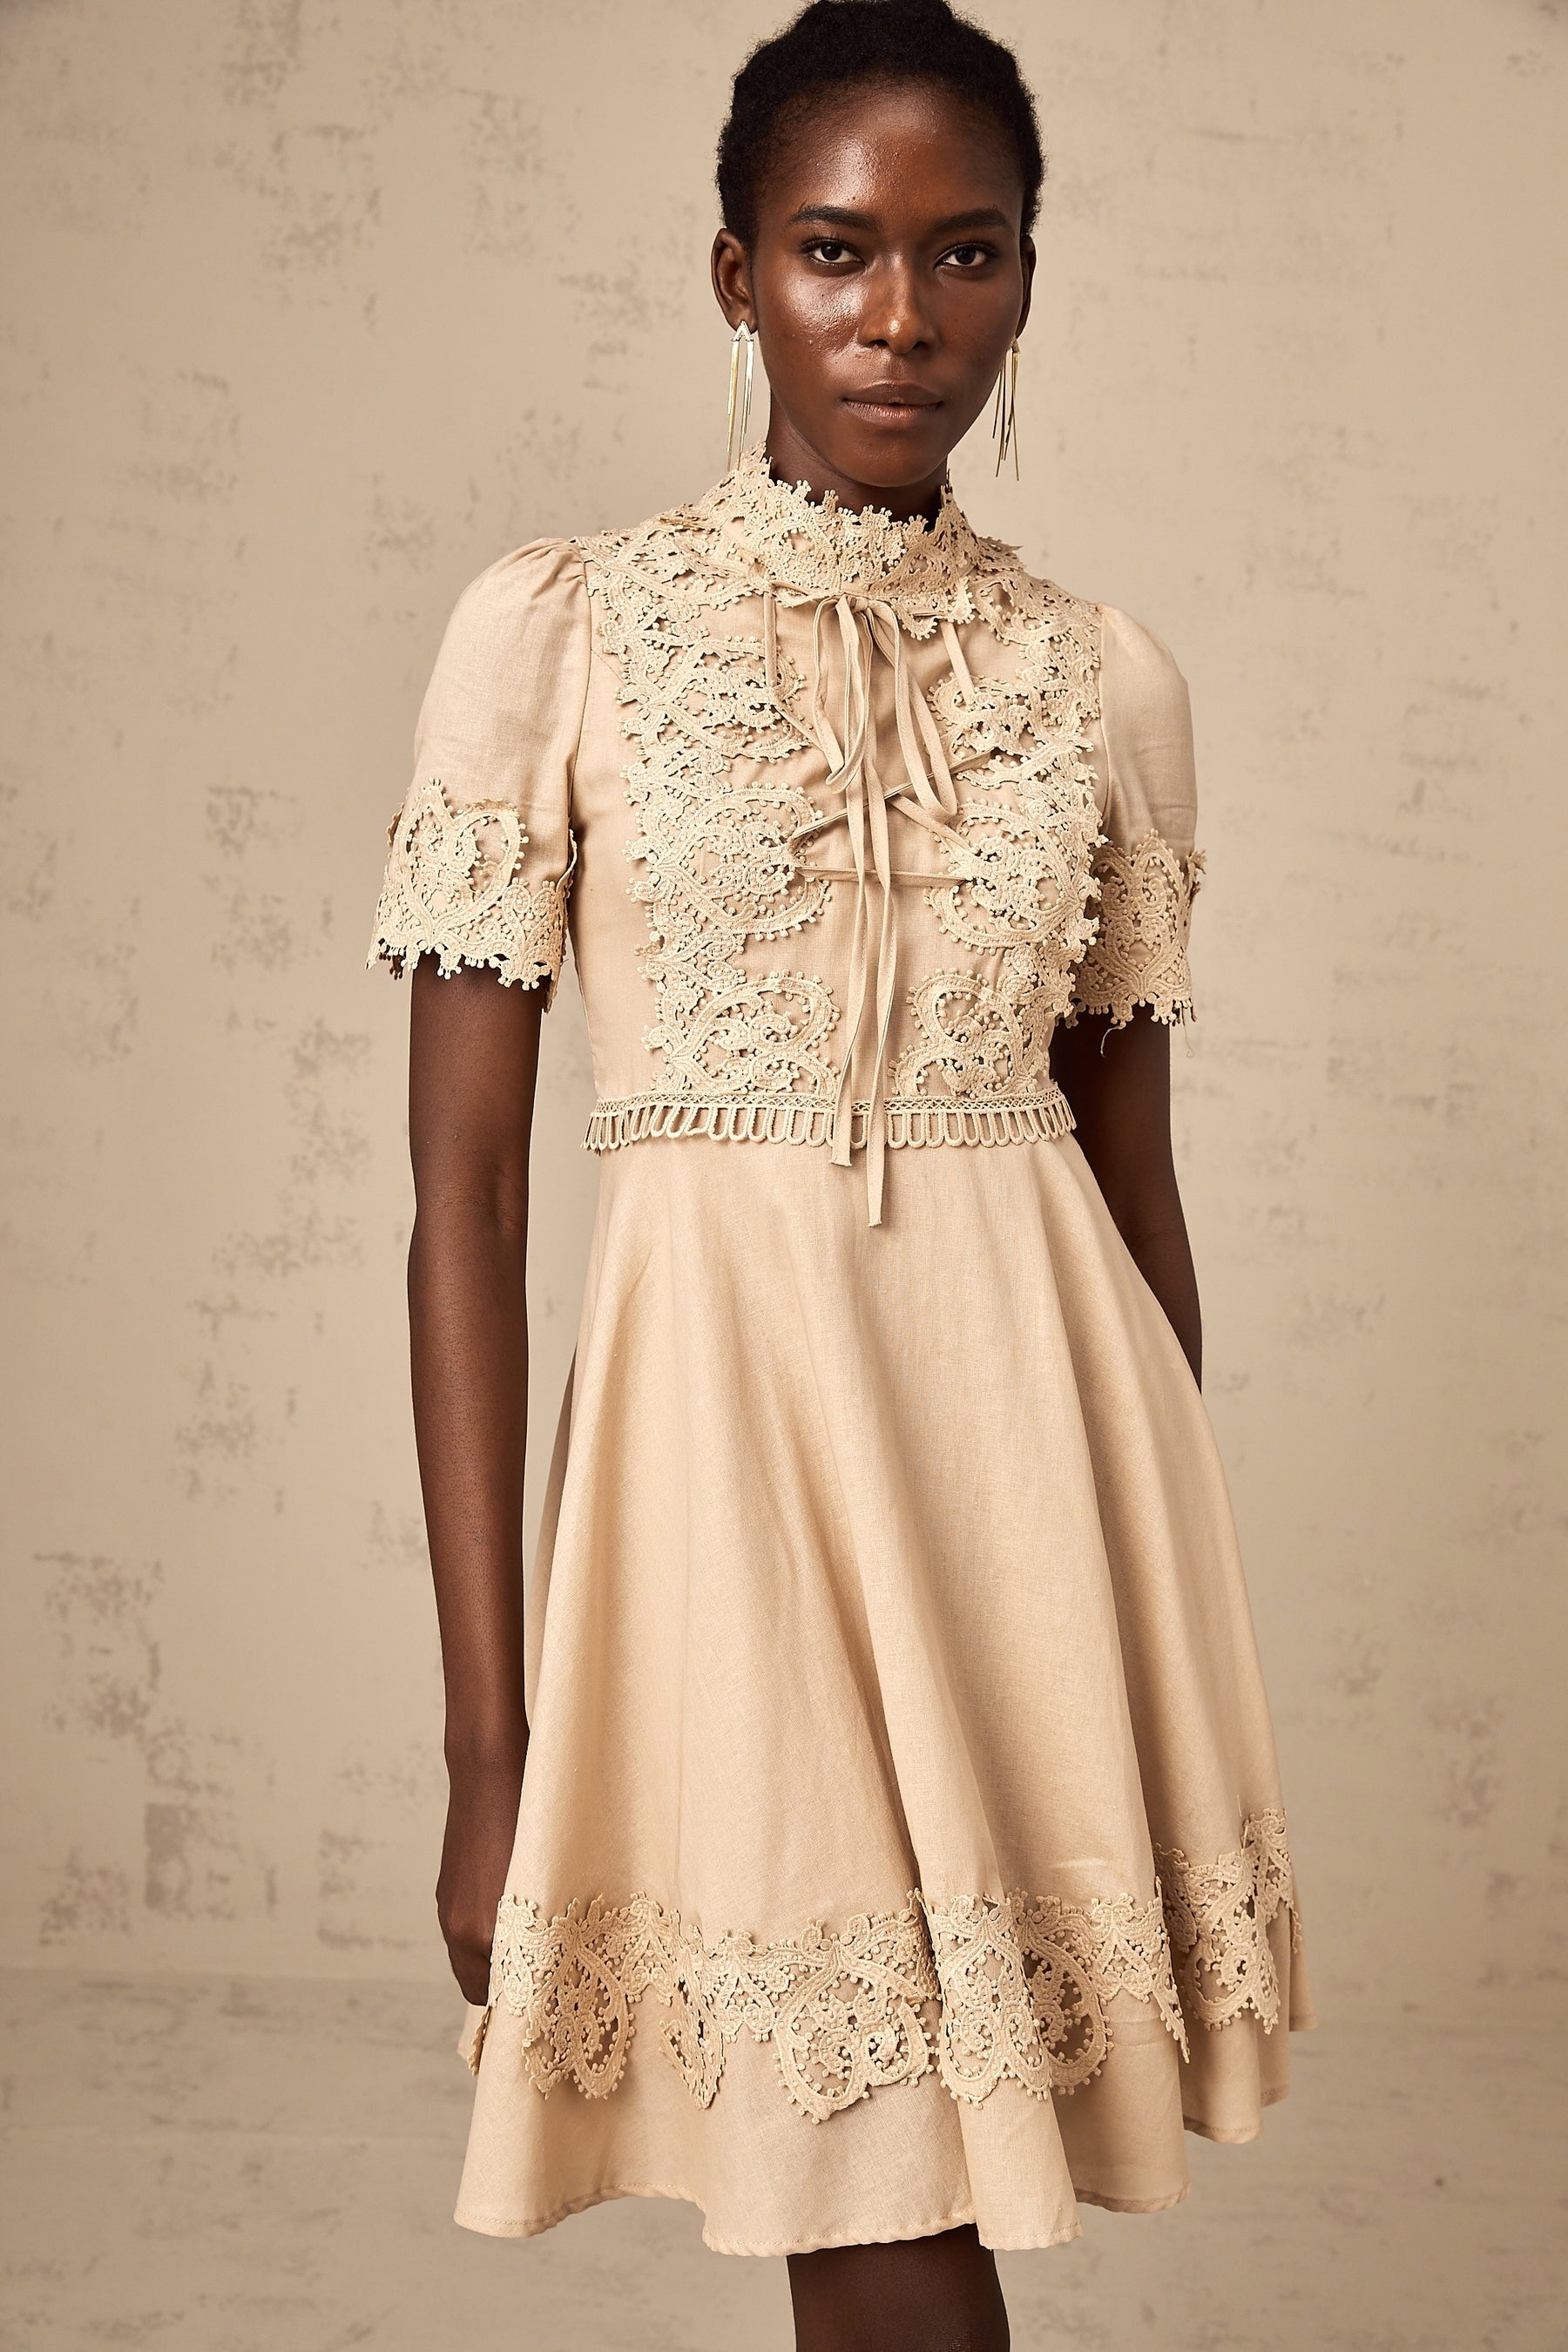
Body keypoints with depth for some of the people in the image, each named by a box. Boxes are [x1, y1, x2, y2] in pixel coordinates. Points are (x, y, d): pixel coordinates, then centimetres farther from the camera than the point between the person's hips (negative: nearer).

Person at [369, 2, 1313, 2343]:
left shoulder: (1107, 678, 7)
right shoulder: (559, 631, -2)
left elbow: (1141, 1185, 12)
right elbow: (466, 1195, -4)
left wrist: (1186, 1665, 13)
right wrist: (489, 1733, -8)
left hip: (1038, 1417, 3)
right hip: (731, 1397, -3)